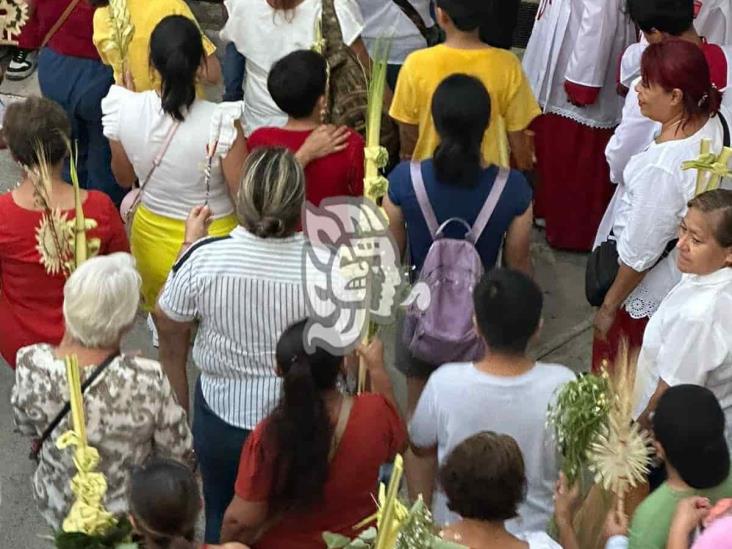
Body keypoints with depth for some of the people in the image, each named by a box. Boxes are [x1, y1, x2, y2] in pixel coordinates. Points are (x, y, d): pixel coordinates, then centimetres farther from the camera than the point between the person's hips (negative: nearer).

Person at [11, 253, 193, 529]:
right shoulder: (147, 380, -35)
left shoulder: (31, 365, -26)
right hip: (132, 516, -3)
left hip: (57, 508, 3)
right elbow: (180, 454, -17)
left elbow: (26, 426, -3)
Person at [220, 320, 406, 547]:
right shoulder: (374, 414, -20)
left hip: (284, 544, -2)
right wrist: (376, 367, 12)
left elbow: (241, 521, -22)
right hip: (357, 541, 2)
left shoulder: (268, 437, -29)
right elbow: (395, 440, 4)